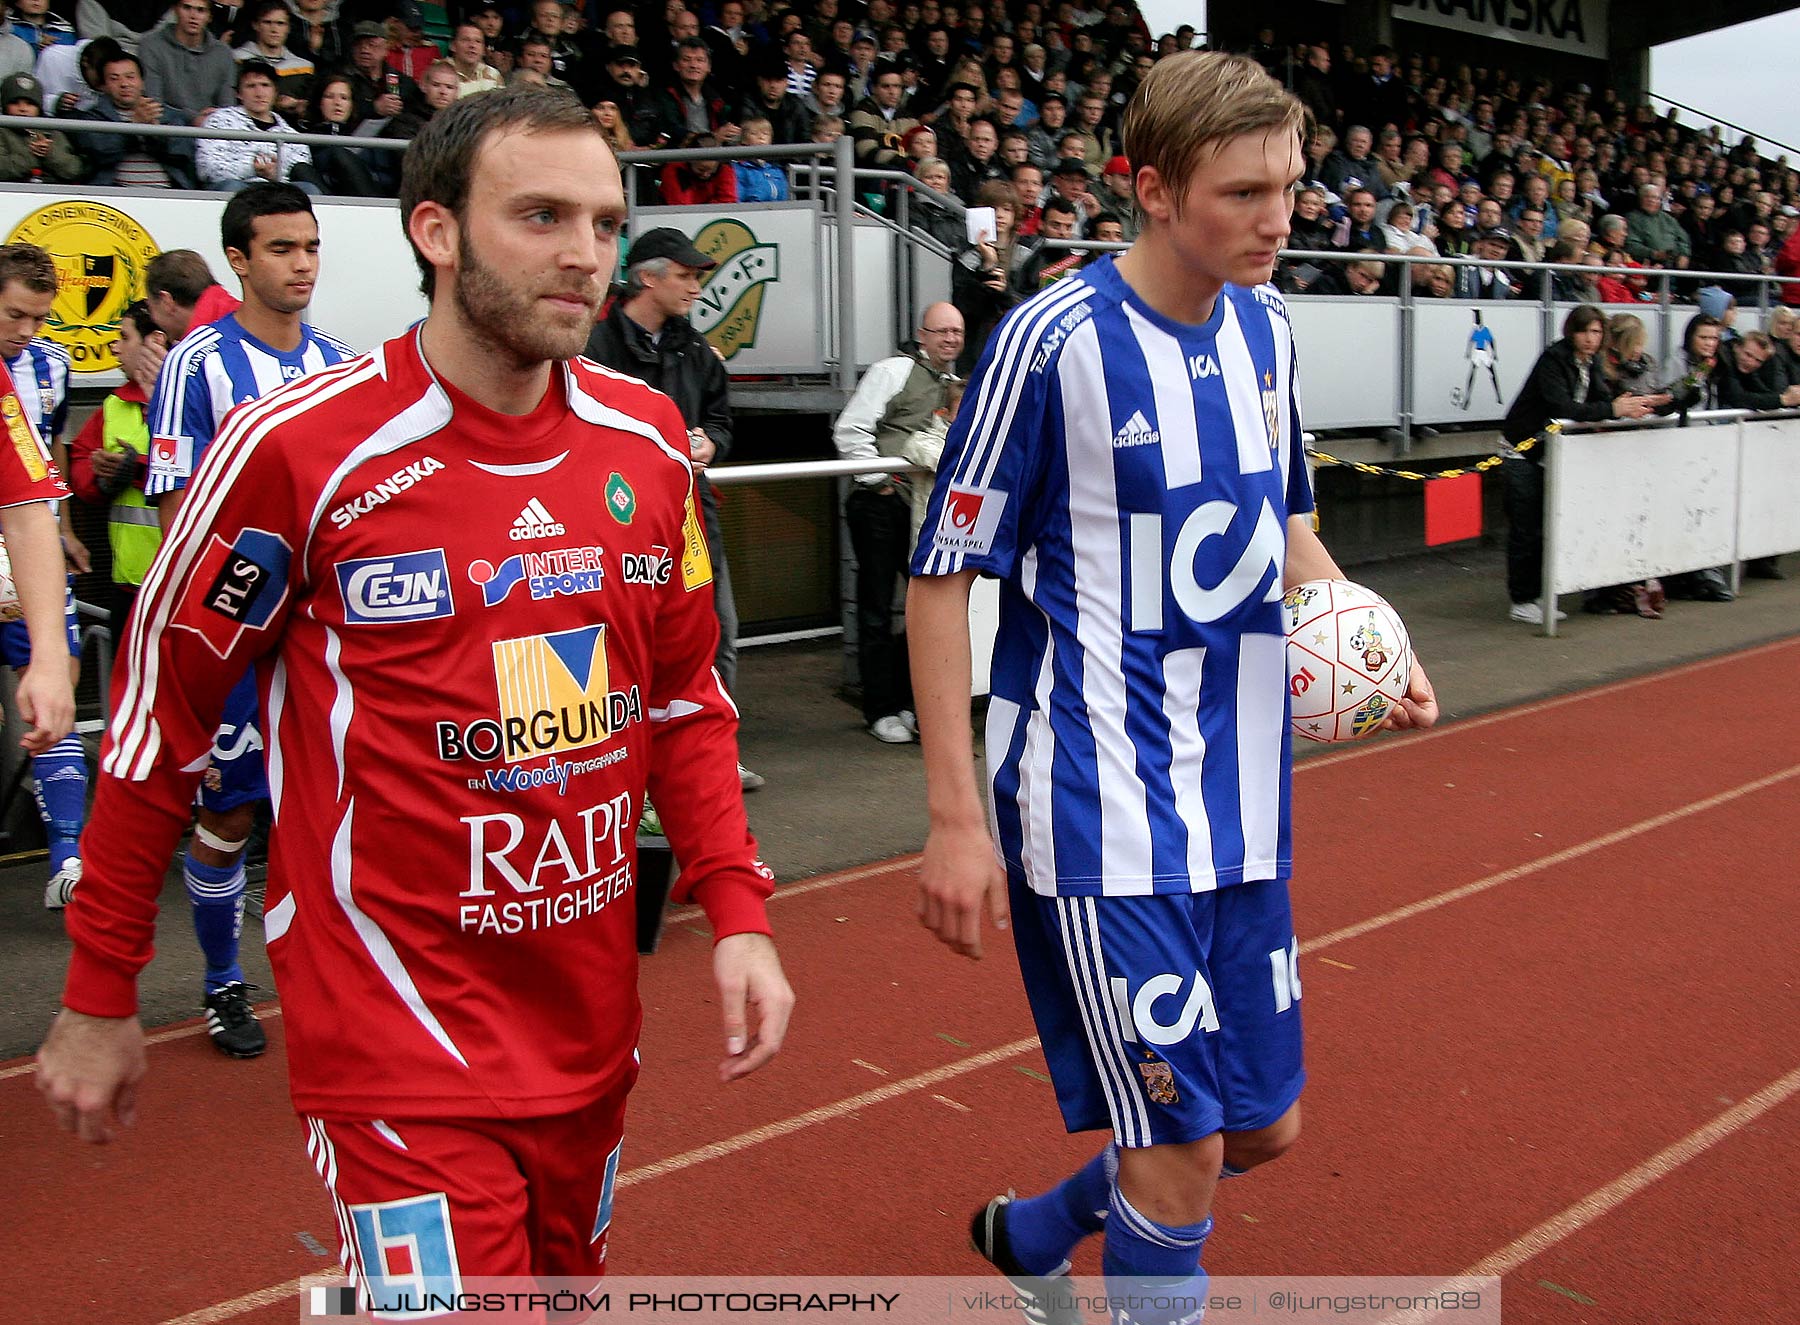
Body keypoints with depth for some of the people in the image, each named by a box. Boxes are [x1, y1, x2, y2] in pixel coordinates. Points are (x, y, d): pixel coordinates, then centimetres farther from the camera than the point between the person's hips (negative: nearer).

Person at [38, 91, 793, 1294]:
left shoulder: (647, 438, 1)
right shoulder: (296, 448, -13)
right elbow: (161, 719, -4)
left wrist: (736, 911, 0)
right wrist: (98, 997, 2)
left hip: (592, 1015, 6)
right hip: (401, 1040, -5)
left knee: (568, 1276, 22)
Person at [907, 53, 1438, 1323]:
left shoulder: (1268, 326, 6)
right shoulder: (1056, 338, -14)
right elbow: (941, 576, -11)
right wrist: (956, 818, -14)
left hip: (1243, 808, 7)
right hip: (1101, 817, -7)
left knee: (1264, 1127, 16)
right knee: (1181, 1153, -2)